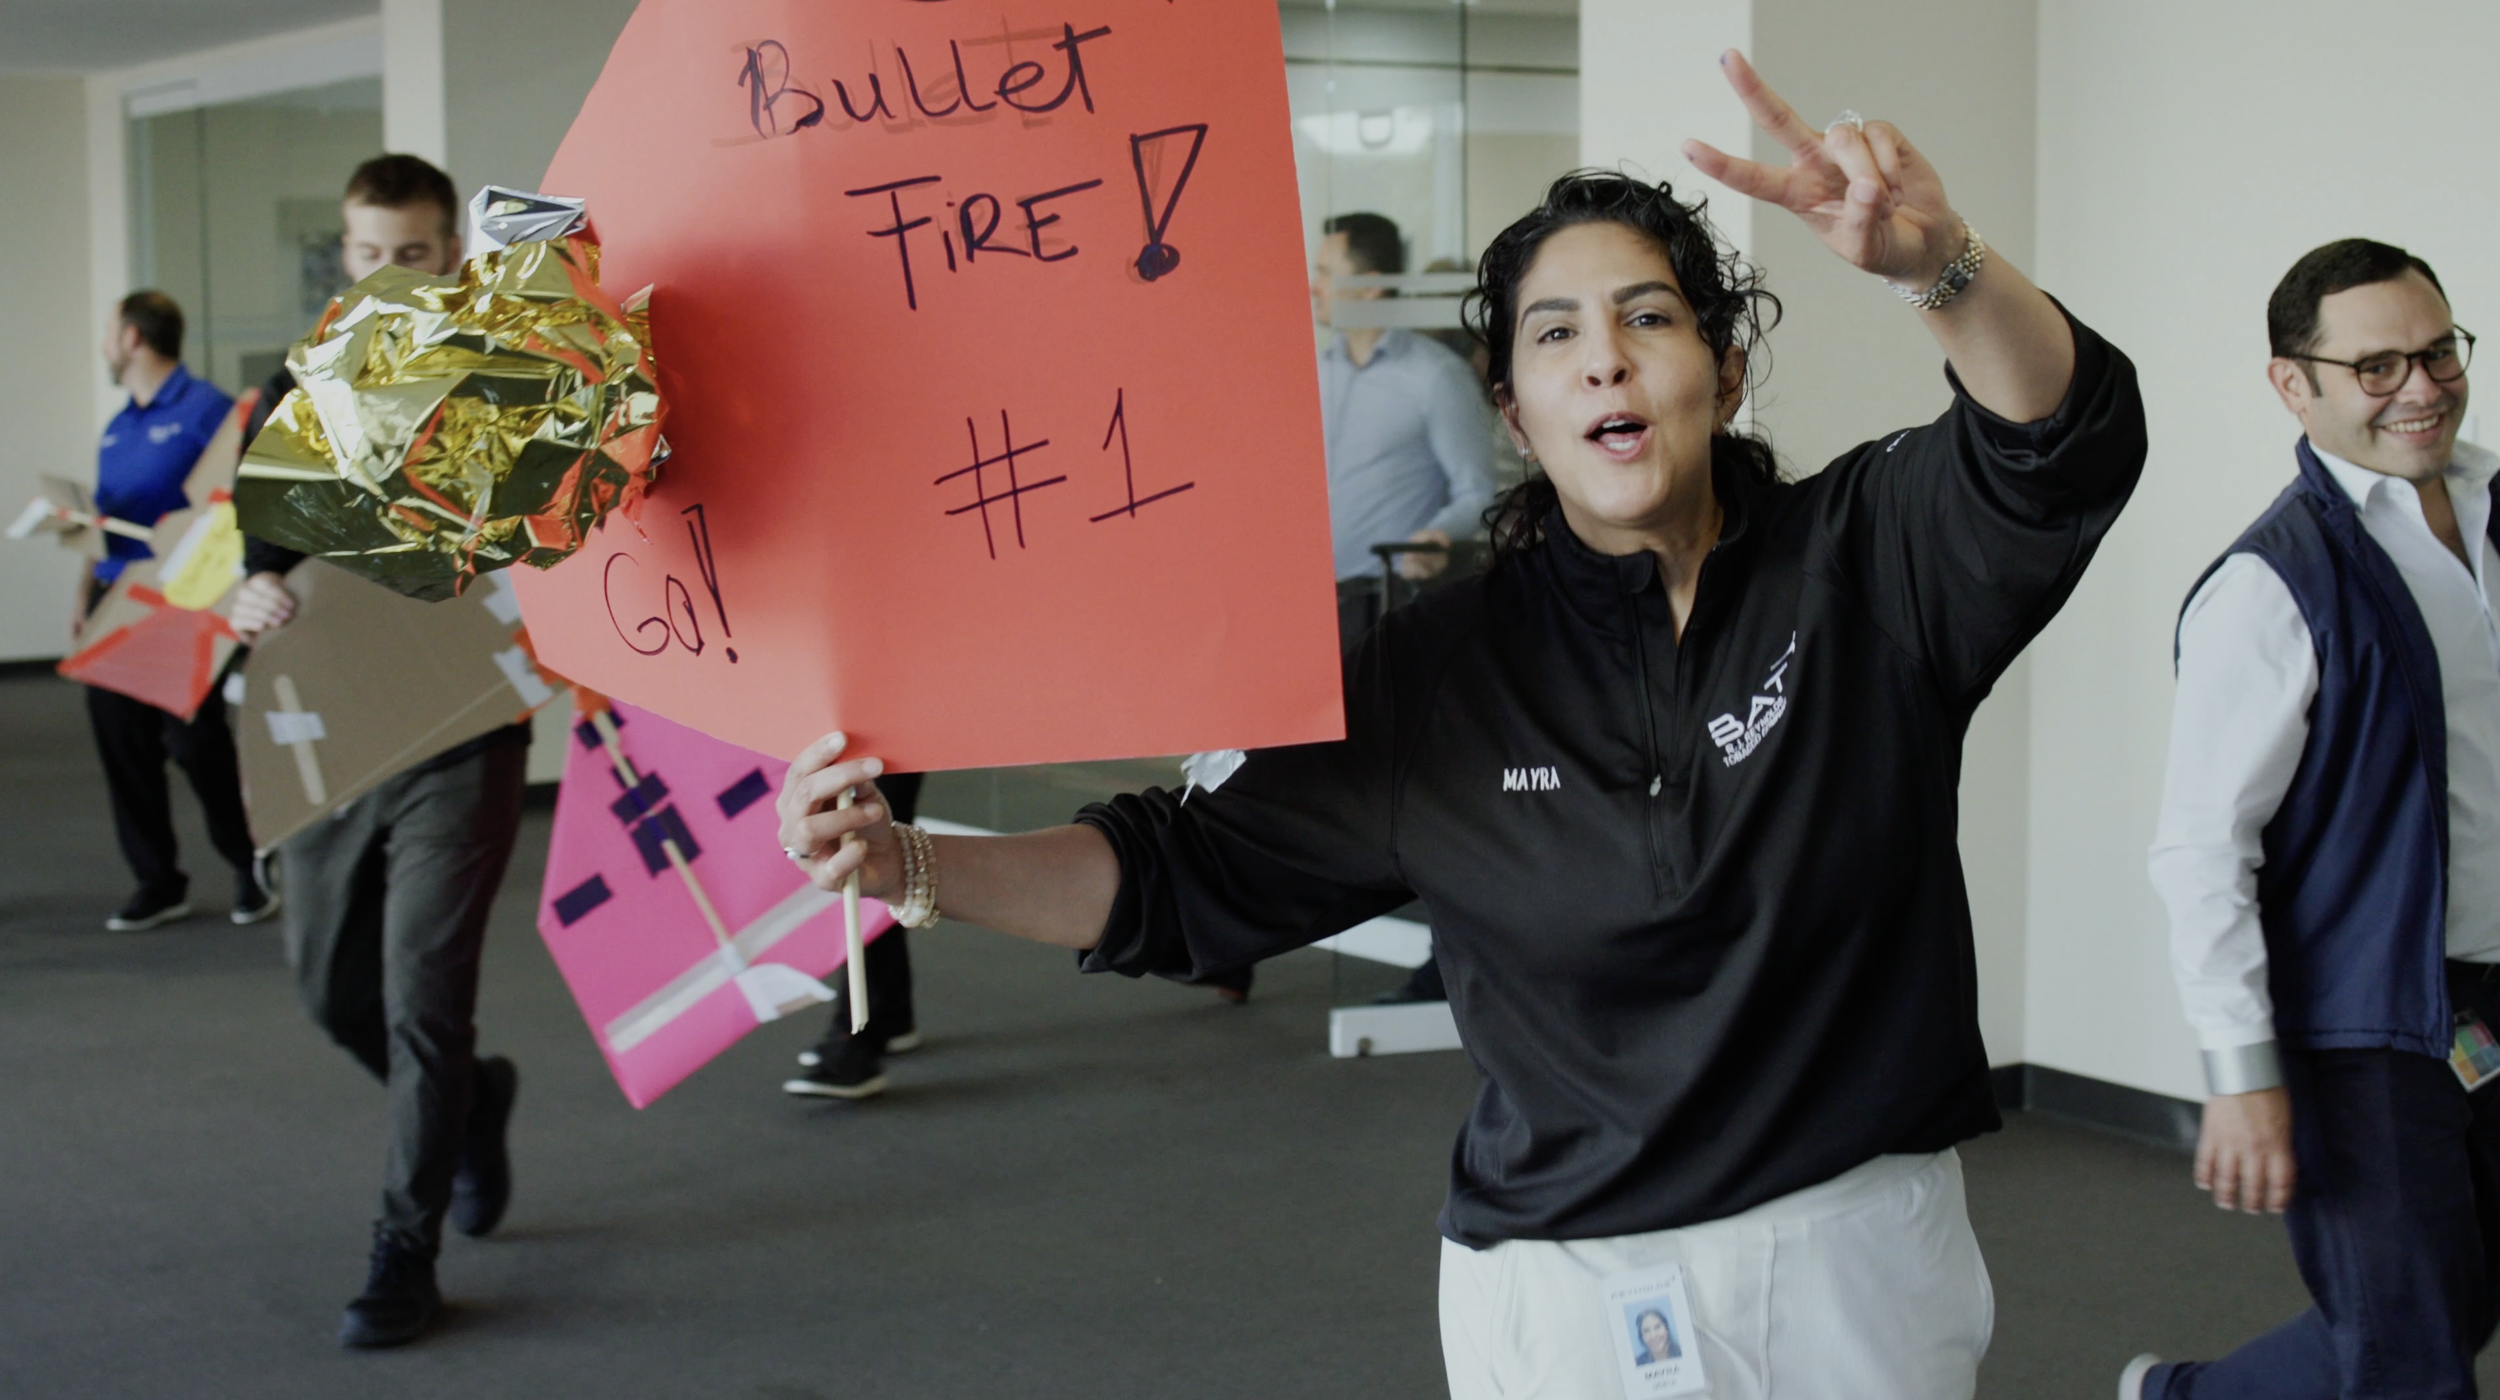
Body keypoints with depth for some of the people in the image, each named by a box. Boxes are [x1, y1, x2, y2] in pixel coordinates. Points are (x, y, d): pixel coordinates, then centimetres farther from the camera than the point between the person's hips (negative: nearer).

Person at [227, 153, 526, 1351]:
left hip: (461, 740, -4)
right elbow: (255, 544, 3)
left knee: (424, 995, -6)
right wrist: (251, 598, -19)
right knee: (331, 983, 12)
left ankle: (406, 1259, 5)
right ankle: (472, 1102, 41)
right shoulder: (299, 391, 7)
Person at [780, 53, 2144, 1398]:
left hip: (1865, 1261, 1)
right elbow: (1185, 876, 0)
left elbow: (2064, 439, -21)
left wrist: (1939, 263, -41)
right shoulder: (1441, 675, -3)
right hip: (1572, 1284, 0)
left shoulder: (1859, 562, -3)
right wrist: (906, 863, -13)